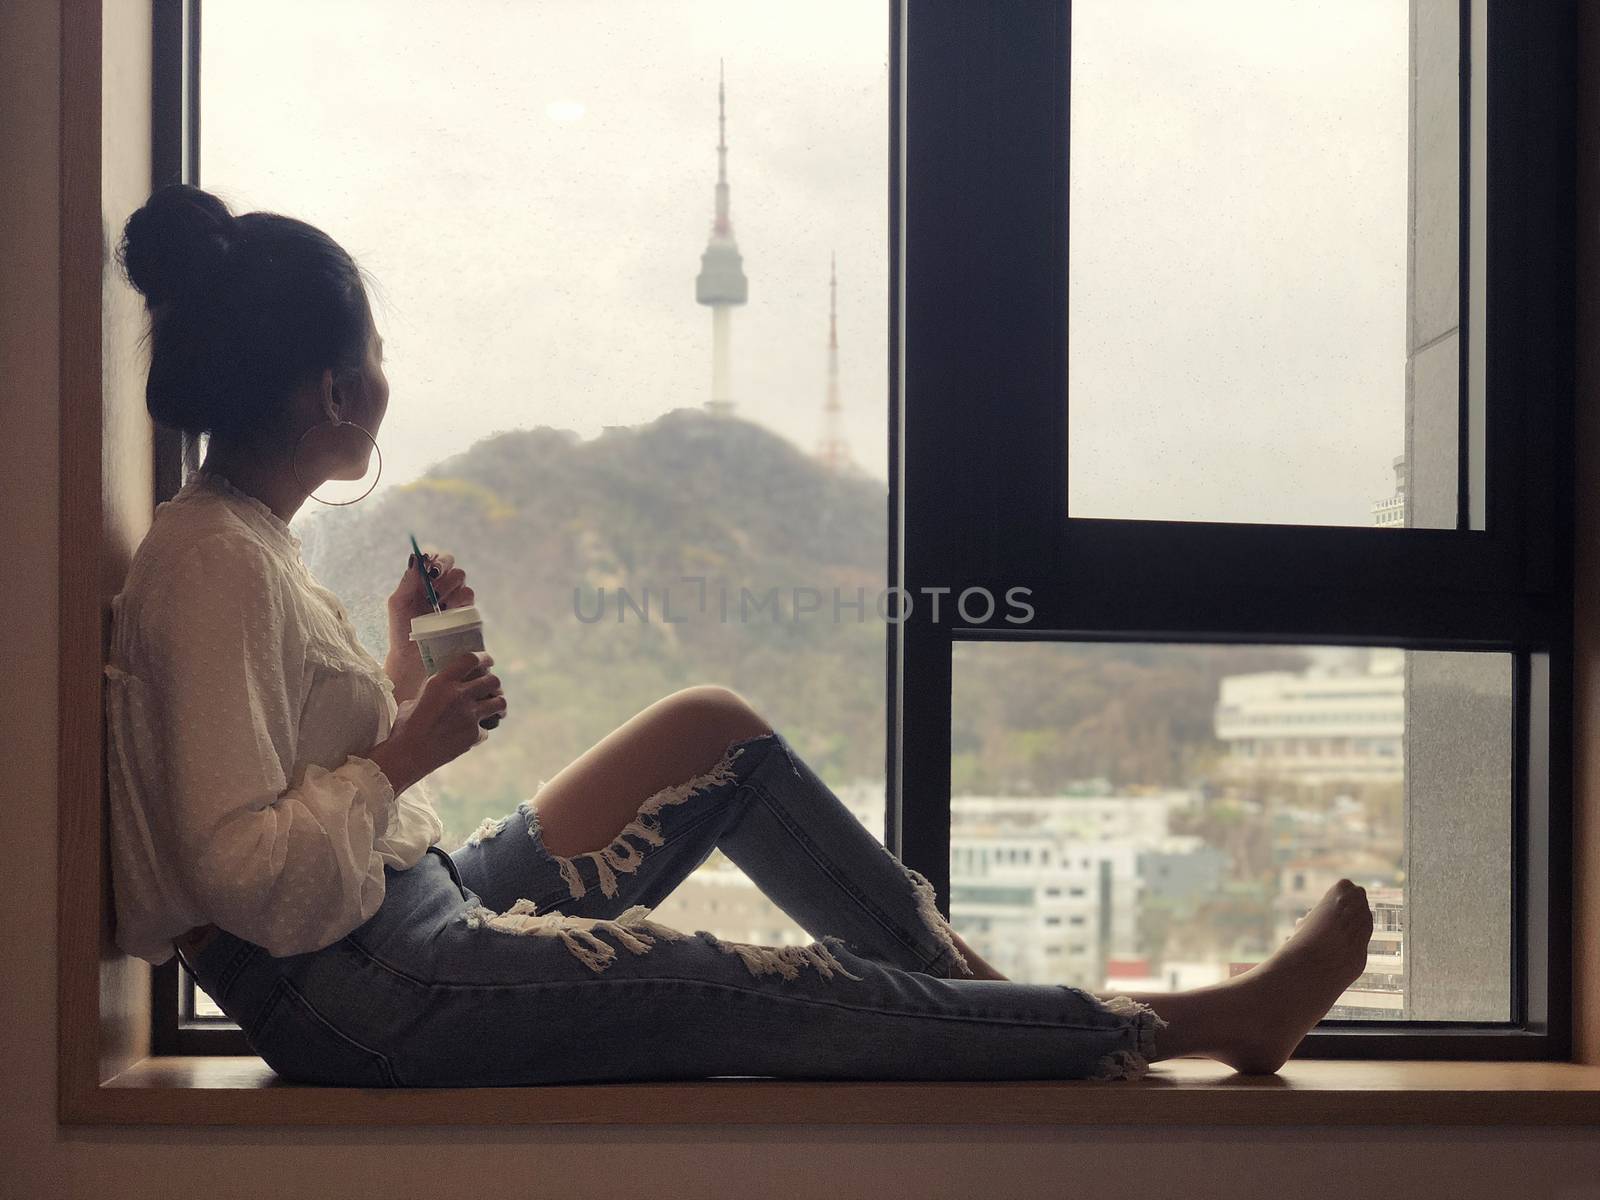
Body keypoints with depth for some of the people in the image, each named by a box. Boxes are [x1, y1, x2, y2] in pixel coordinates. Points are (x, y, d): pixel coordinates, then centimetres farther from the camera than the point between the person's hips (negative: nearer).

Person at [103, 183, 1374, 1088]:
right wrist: (405, 751, -20)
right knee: (783, 997, -10)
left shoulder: (246, 536, 9)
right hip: (359, 998, -10)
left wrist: (403, 666, 5)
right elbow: (241, 871, -26)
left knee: (714, 726, 12)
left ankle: (973, 978, 15)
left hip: (428, 908, 10)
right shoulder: (213, 566, -20)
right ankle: (1187, 1023, 1)